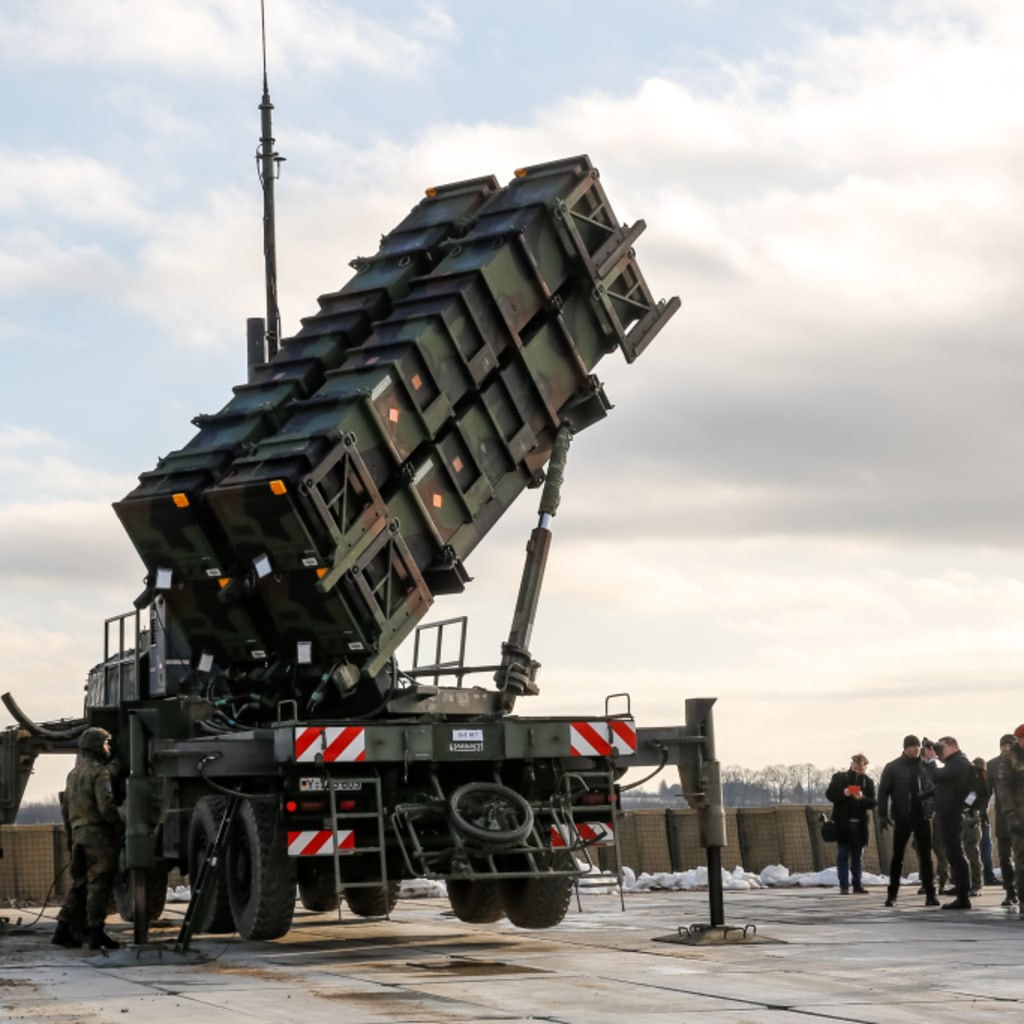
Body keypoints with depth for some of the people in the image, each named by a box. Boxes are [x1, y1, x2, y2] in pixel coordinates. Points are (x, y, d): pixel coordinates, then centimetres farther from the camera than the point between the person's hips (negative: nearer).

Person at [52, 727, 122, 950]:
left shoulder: (73, 773, 19)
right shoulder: (99, 772, -9)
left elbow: (65, 807, 21)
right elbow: (106, 806, -18)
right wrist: (120, 829, -9)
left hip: (78, 832, 9)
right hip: (98, 831, -8)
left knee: (79, 883, 13)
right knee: (99, 883, -6)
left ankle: (64, 929, 11)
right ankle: (95, 931, -8)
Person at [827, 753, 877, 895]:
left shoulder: (868, 781, 6)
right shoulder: (839, 777, 2)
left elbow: (872, 802, 1)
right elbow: (829, 794, 0)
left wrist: (862, 798, -19)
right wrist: (843, 794, -18)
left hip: (860, 823, 2)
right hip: (843, 823, -2)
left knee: (857, 855, 8)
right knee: (843, 854, -1)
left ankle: (857, 884, 15)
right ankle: (844, 885, 1)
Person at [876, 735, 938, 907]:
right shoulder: (892, 768, 0)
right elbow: (883, 791, 0)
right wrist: (883, 815, -7)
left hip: (922, 816, 2)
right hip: (902, 817, -2)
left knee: (926, 857, 3)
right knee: (898, 856, 3)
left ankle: (930, 893, 7)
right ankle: (892, 894, 10)